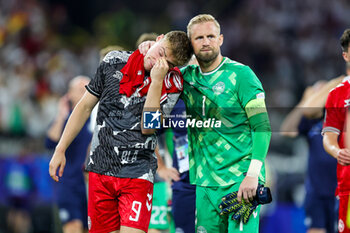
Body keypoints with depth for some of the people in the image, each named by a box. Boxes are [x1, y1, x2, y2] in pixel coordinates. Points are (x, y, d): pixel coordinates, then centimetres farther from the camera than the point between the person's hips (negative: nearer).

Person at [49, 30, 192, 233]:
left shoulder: (171, 84, -4)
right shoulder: (114, 62, 3)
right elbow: (85, 107, 11)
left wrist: (156, 82, -20)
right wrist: (60, 150, 9)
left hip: (137, 173, -3)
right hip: (100, 170, 3)